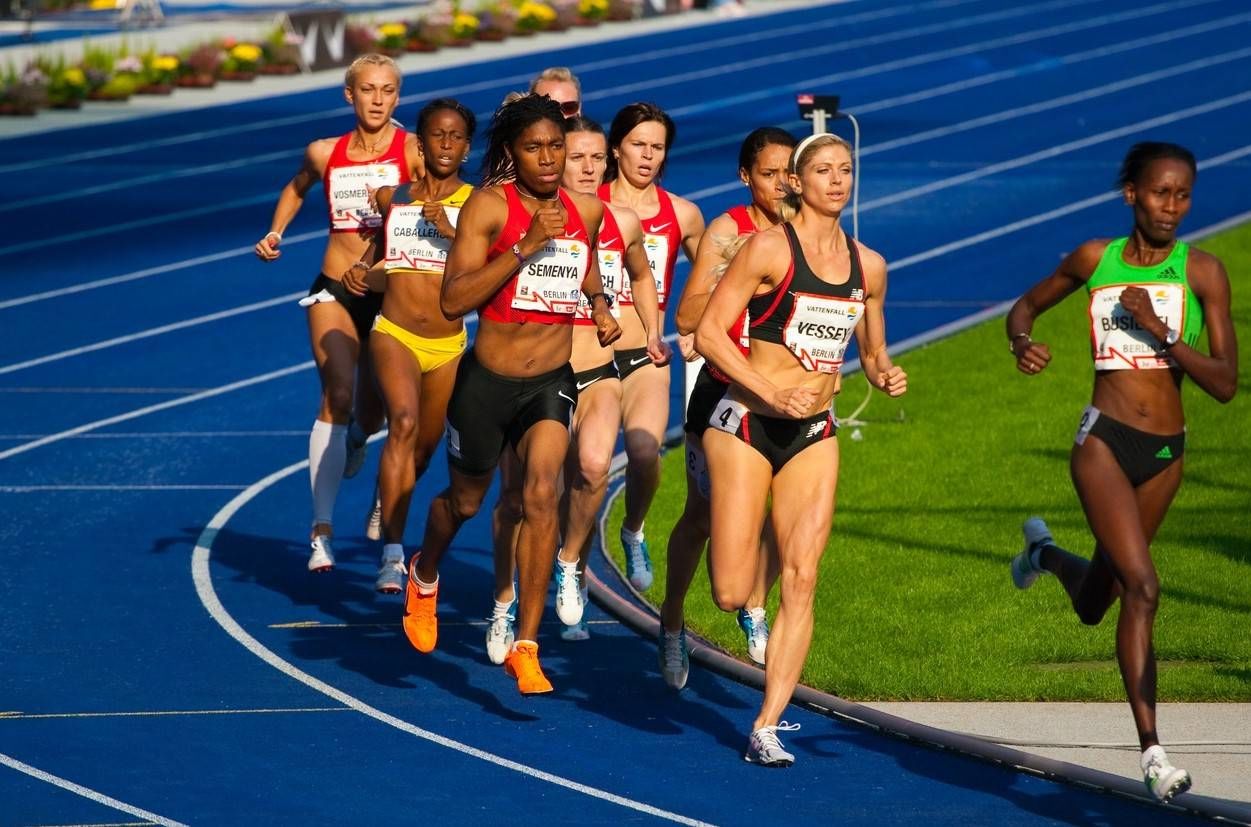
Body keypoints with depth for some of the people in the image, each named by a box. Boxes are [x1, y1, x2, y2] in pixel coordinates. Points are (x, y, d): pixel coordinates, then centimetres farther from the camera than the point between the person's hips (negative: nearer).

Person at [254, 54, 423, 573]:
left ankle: (355, 440, 52)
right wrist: (275, 233, 13)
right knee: (337, 395, -18)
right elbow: (297, 188, 27)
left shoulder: (414, 151, -5)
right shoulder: (325, 153, 5)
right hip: (335, 290, 1)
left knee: (373, 409, 10)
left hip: (391, 293, -1)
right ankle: (322, 530, -22)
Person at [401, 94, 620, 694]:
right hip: (487, 380, -2)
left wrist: (599, 305, 5)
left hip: (552, 382, 2)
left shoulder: (586, 211, 1)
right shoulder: (490, 205, -14)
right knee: (465, 502, 18)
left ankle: (525, 646, -16)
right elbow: (453, 299, -24)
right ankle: (424, 576, 54)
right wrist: (526, 245, -29)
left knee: (541, 493, -20)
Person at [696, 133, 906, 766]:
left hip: (814, 436, 5)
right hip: (746, 425, -4)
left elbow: (871, 353, 21)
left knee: (801, 582, -7)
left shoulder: (868, 266, 8)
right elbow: (708, 333, -12)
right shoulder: (769, 248, -10)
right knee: (731, 595, -9)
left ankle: (767, 728, -2)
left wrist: (884, 377, -2)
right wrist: (772, 392, -21)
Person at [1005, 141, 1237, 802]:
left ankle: (1043, 551, 53)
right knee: (1142, 588, -19)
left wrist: (1160, 332, -20)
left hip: (1166, 451, 2)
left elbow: (1225, 384, -9)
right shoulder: (1095, 260, 1)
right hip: (1104, 441, -2)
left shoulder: (1202, 271, -3)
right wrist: (1023, 341, -6)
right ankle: (1151, 751, -18)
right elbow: (1025, 306, 17)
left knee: (1094, 605, 18)